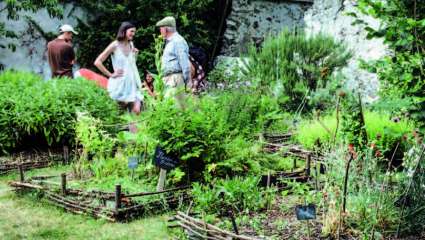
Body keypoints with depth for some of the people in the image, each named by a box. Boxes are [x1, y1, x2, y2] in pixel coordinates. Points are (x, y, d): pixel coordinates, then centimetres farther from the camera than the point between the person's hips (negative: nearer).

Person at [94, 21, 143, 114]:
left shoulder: (131, 45, 10)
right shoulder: (115, 45, -6)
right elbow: (97, 62, -9)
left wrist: (134, 55, 5)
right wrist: (111, 74, -7)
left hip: (132, 83, 5)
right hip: (119, 84, -5)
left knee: (136, 111, -8)